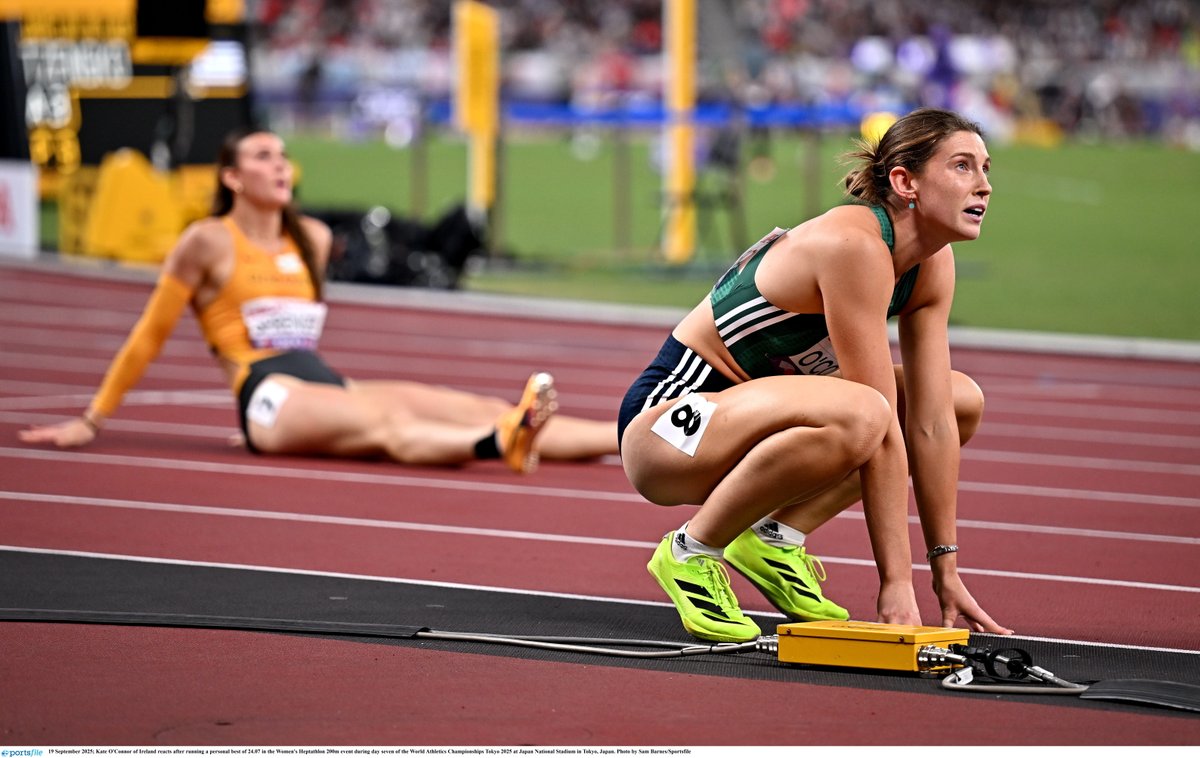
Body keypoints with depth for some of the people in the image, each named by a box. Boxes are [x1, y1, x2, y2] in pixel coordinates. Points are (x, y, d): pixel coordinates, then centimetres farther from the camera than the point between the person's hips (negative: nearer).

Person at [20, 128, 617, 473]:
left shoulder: (314, 239, 22)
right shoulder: (209, 242, 4)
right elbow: (149, 337, 9)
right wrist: (91, 422, 10)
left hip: (327, 387, 7)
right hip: (269, 397, -6)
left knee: (480, 409, -15)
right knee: (389, 422, -38)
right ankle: (499, 442, -68)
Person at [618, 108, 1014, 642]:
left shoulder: (933, 264, 1)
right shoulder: (854, 244, -25)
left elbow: (931, 422, 1)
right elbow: (883, 427, -26)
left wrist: (946, 572, -2)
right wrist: (896, 582, -25)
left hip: (746, 409, 10)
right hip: (667, 422, -10)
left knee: (964, 401, 7)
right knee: (855, 417, -37)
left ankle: (776, 537, 1)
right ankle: (692, 551, -15)